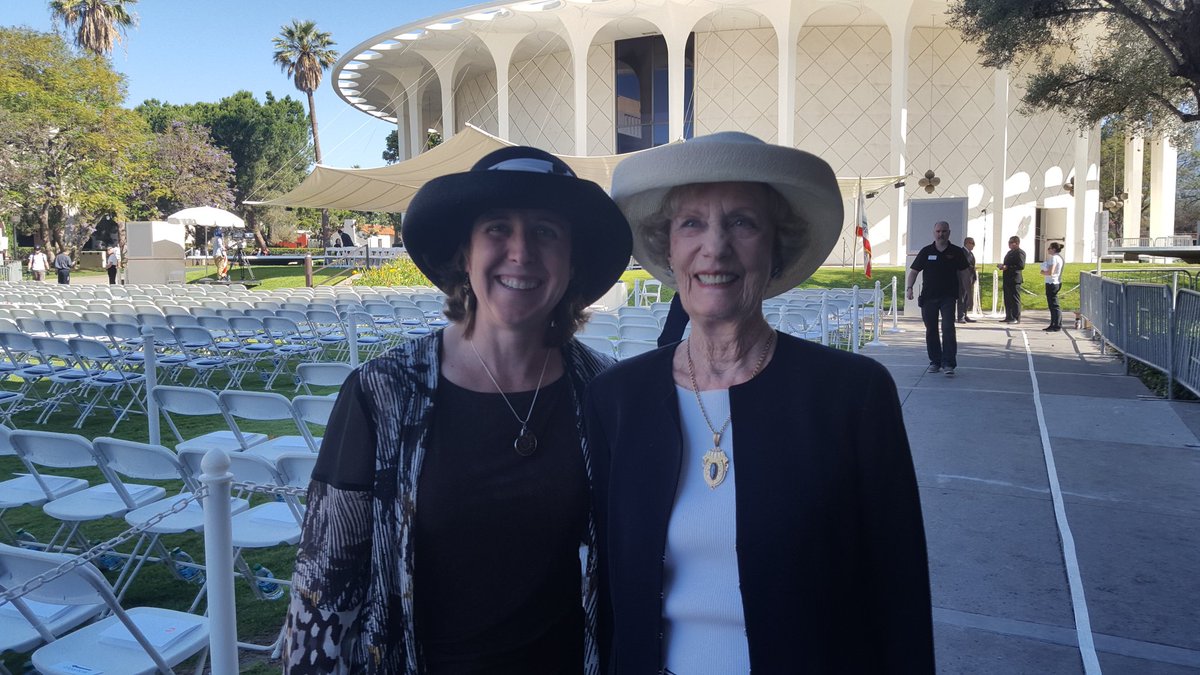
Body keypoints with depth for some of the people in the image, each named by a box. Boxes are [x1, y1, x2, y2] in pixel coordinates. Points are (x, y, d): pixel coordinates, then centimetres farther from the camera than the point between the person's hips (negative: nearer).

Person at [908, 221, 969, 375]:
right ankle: (935, 361, 20)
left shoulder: (956, 252, 3)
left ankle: (949, 364, -11)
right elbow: (914, 271, 5)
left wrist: (963, 294, 6)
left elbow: (963, 273, 10)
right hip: (928, 297, 2)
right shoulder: (926, 252, 4)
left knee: (948, 329, -12)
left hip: (948, 297, -2)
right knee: (931, 330, 8)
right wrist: (909, 287, -10)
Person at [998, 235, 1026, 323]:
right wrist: (1003, 265, 8)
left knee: (1015, 299, -5)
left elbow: (1021, 266, -20)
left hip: (1014, 279, -10)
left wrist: (1007, 267, -21)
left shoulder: (1019, 252, -11)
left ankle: (1016, 318, -2)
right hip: (1007, 279, 10)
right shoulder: (1010, 252, 19)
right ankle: (1009, 317, 18)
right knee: (1007, 299, 12)